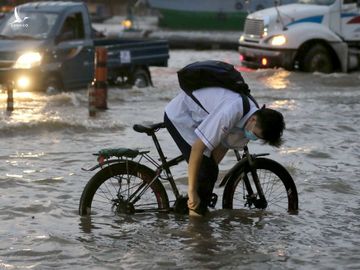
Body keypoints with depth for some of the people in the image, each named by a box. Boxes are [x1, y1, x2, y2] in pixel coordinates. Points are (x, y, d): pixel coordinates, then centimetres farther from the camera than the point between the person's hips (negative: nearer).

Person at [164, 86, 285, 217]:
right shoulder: (230, 113, -38)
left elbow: (222, 146, 0)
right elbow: (198, 148, -37)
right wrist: (192, 191, -34)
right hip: (178, 116, -8)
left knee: (210, 171, 2)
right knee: (205, 169, -15)